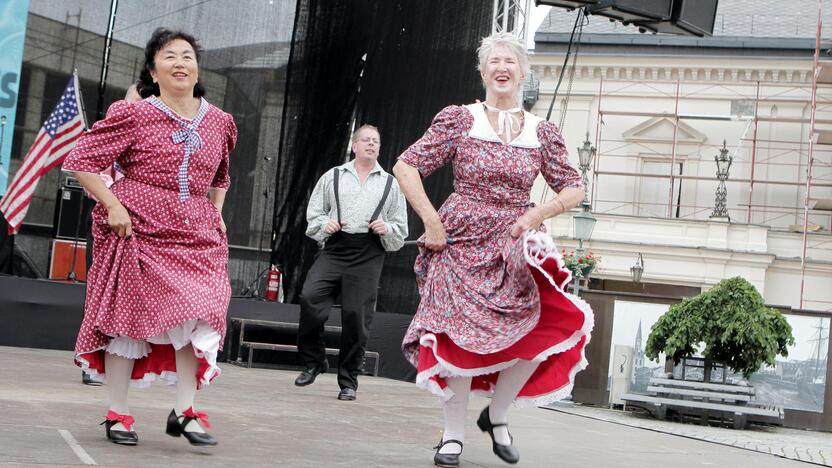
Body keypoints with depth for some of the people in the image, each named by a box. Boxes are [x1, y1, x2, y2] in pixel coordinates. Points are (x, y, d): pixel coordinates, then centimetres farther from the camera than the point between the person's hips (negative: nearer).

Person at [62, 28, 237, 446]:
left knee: (198, 314, -8)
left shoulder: (218, 122, 9)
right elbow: (81, 161, -6)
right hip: (137, 227, -4)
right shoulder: (134, 115, -5)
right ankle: (117, 414, 12)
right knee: (127, 317, 1)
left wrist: (217, 212, 13)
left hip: (195, 234, 4)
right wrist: (112, 206, -14)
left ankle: (183, 411, 0)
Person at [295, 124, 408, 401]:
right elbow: (313, 215, 18)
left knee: (356, 316, -5)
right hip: (334, 248, 0)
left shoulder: (390, 184, 17)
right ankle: (314, 362, 1)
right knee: (310, 298, -20)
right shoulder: (332, 177, 16)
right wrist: (325, 224, -3)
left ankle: (348, 382, 9)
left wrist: (386, 228, -3)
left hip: (368, 256, 0)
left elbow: (401, 229, 19)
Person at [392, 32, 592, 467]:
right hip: (461, 242, -2)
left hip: (513, 247, 2)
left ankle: (497, 415, 11)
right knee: (457, 337, -3)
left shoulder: (542, 132, 6)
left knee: (545, 328, -13)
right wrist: (432, 222, -10)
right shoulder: (458, 119, -1)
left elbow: (573, 189, 12)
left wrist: (537, 215, -6)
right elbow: (405, 166, -3)